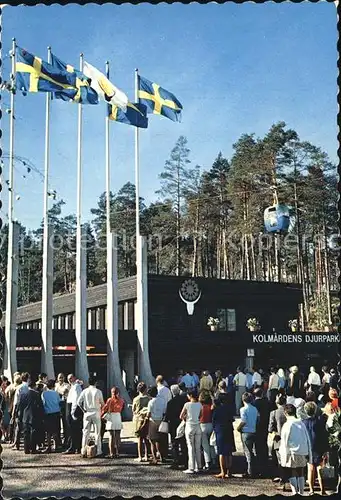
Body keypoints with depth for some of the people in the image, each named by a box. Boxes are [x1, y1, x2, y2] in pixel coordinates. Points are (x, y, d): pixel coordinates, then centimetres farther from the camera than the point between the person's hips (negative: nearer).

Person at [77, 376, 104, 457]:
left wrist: (84, 410, 3)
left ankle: (83, 452, 9)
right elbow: (102, 403, -2)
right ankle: (98, 451, 4)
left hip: (87, 414, 2)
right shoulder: (98, 391, -7)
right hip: (96, 414, -2)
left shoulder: (84, 391, -1)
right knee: (97, 433, 4)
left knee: (85, 433, 8)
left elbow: (79, 402, -6)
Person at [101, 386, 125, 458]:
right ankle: (117, 453, 12)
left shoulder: (110, 400, -8)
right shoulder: (121, 400, 0)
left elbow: (104, 409, -5)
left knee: (111, 436, 4)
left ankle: (111, 453, 3)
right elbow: (122, 409, 6)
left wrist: (102, 415, 10)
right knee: (118, 436, 11)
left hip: (111, 417, -3)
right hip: (119, 418, 3)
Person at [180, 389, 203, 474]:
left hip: (189, 426, -4)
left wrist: (185, 418, 14)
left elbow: (181, 417, -6)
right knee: (198, 448, 11)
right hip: (198, 426, 4)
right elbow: (200, 416, 10)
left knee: (191, 448, 1)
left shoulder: (187, 404, -11)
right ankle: (198, 467, 16)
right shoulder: (200, 405, 0)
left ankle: (191, 468, 2)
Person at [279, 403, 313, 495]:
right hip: (303, 452, 5)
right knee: (300, 474, 15)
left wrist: (284, 455, -4)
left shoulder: (287, 425, -10)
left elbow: (284, 442, -9)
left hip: (292, 453, -5)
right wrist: (308, 454, 13)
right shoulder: (301, 423, 3)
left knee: (292, 474, 4)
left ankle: (295, 492, -3)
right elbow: (307, 439, 7)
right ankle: (301, 492, 18)